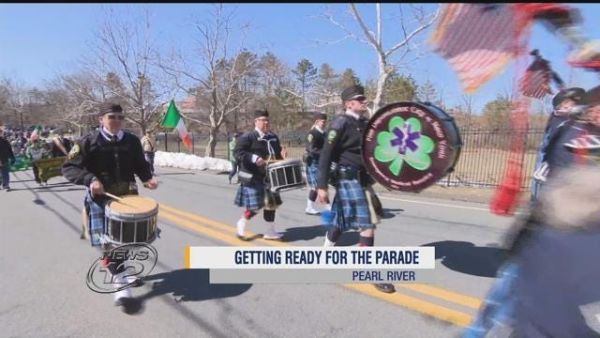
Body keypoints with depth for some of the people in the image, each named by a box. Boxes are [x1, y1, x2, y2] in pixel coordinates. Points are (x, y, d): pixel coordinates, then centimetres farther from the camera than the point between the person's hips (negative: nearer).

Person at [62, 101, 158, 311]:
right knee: (107, 240, -8)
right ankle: (120, 284, 4)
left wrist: (148, 178, -9)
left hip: (128, 195, 4)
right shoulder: (88, 142, -7)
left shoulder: (132, 141, 1)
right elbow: (68, 168, -7)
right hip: (100, 198, -4)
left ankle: (117, 266, 43)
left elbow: (141, 165, 12)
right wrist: (90, 179, -24)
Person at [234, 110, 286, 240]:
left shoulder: (273, 137, 12)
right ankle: (242, 222, 21)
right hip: (254, 177, -7)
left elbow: (277, 153, 23)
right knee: (256, 205, -8)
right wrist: (254, 158, -30)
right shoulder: (247, 137, -10)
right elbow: (238, 153, -16)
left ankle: (270, 231, 22)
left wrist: (282, 155, -1)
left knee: (271, 203, 10)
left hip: (270, 177, 8)